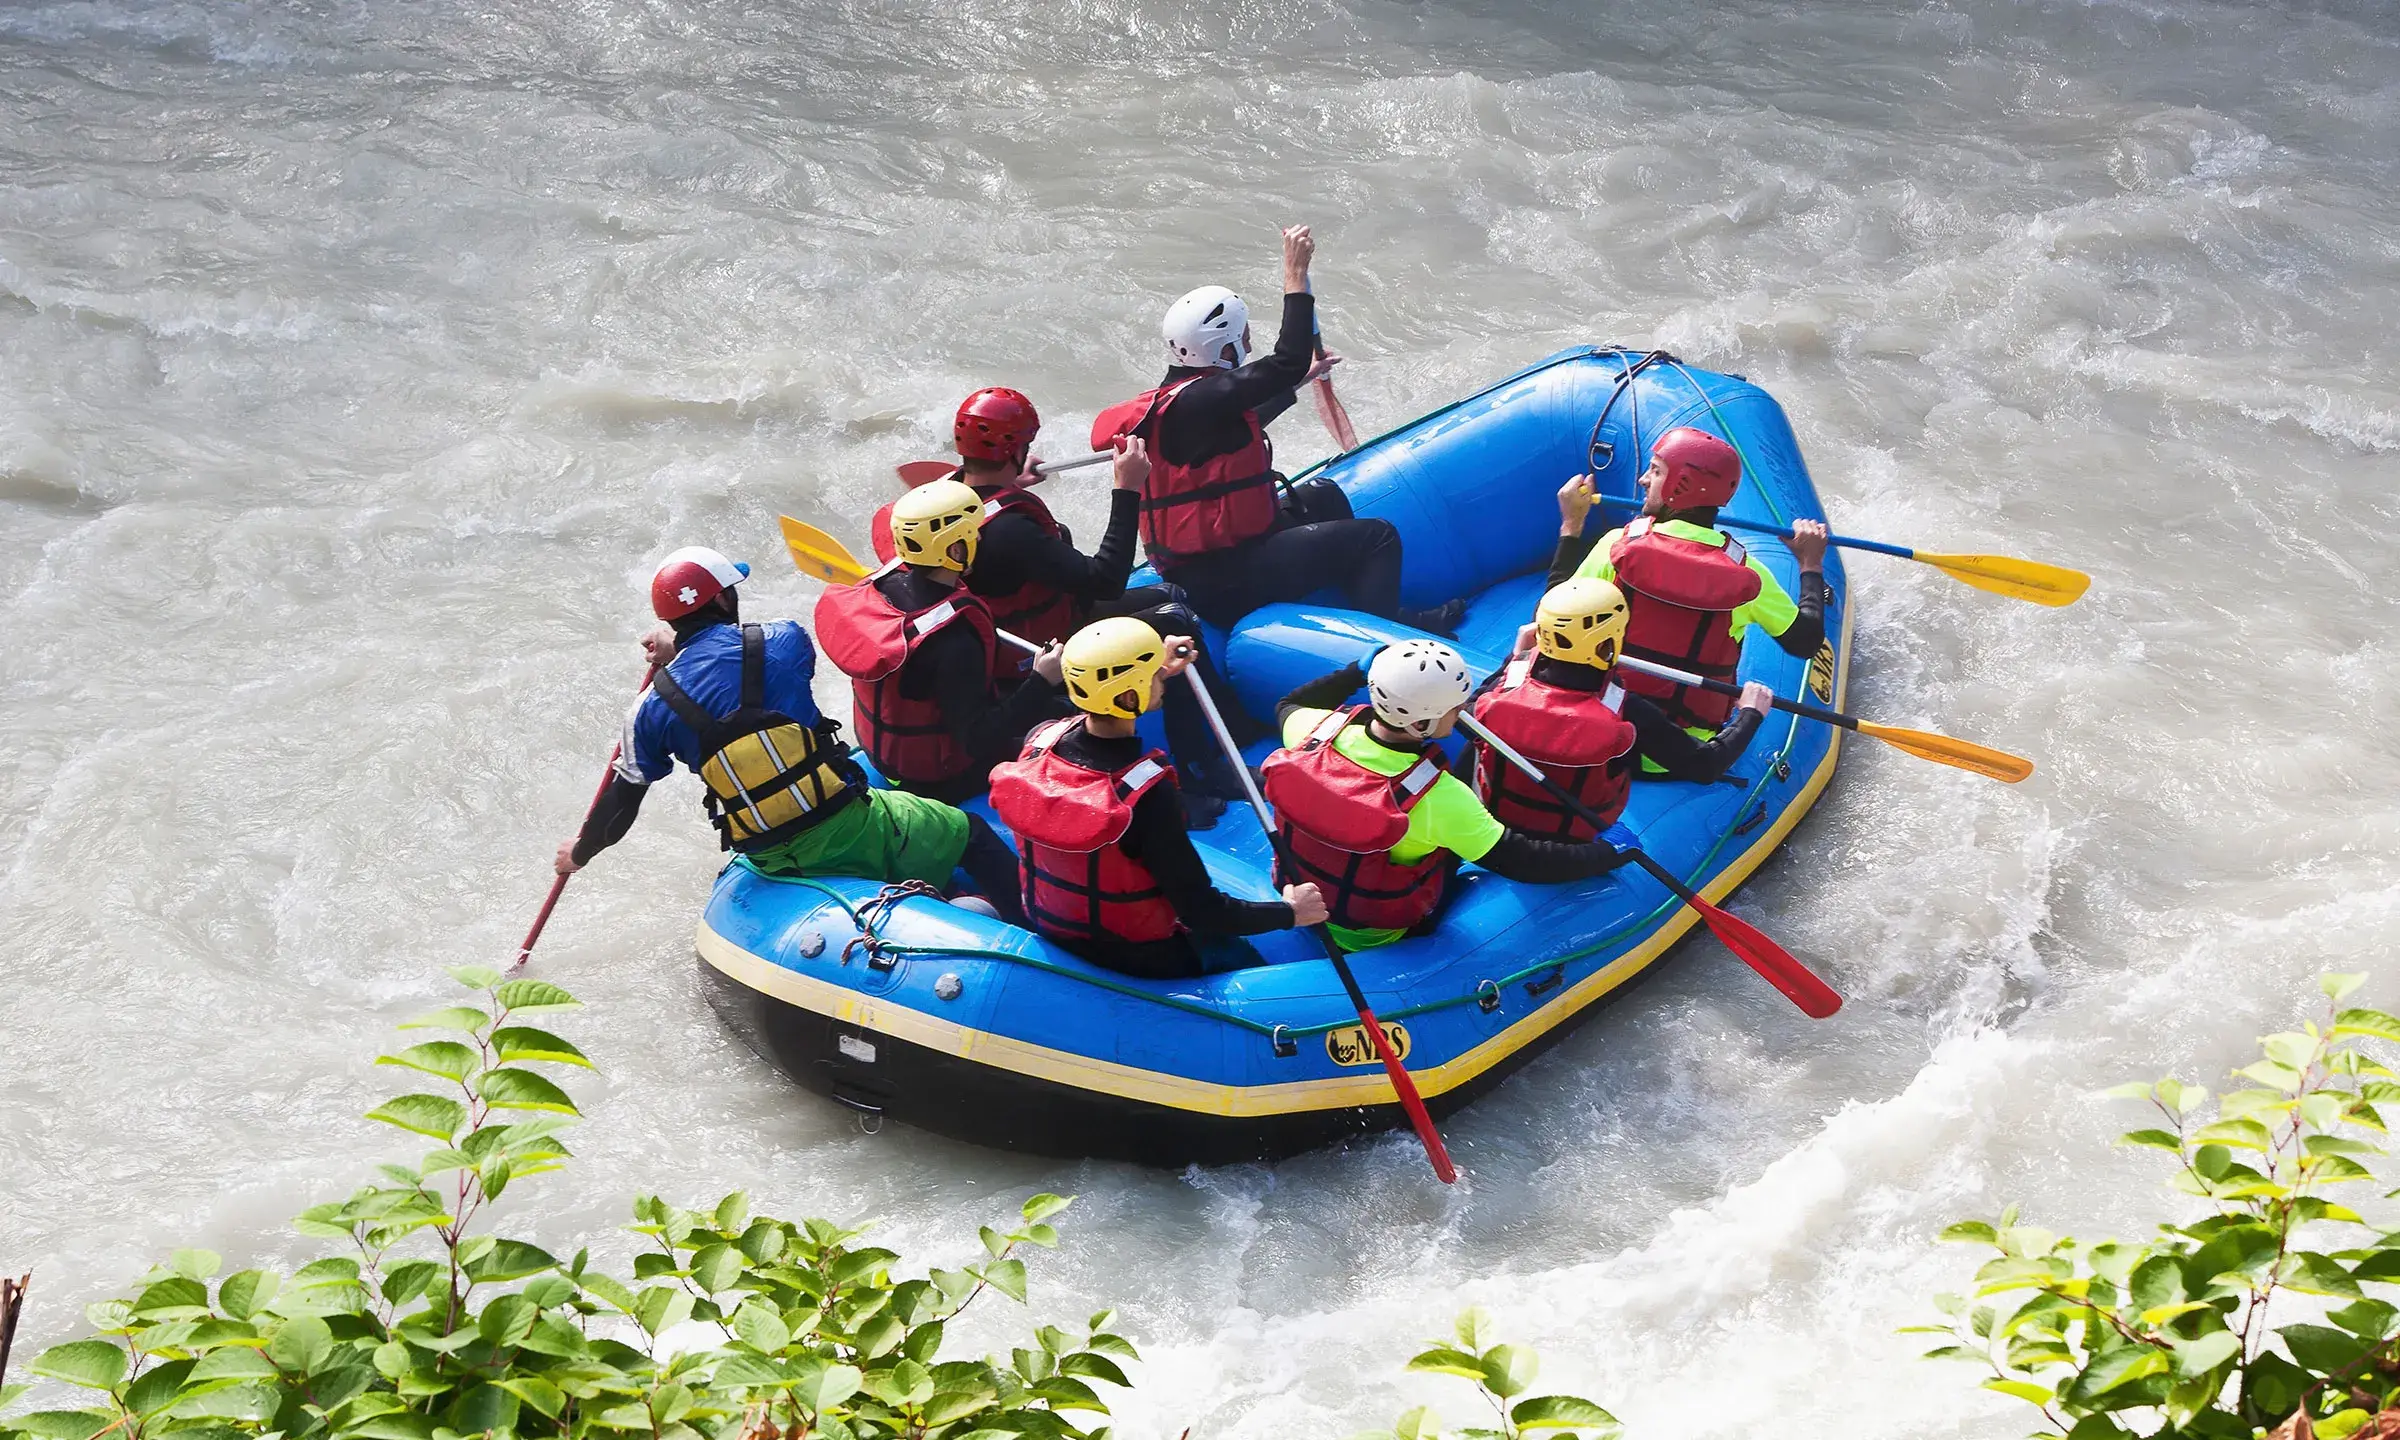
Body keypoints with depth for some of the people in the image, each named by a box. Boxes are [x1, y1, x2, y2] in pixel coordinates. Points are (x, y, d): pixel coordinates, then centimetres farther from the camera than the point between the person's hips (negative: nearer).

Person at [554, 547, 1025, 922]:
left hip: (773, 860, 3)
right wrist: (679, 650, 34)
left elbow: (622, 801, 11)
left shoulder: (653, 709, 2)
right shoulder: (782, 642, -2)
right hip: (845, 825, -2)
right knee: (968, 832, 10)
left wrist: (581, 851, 31)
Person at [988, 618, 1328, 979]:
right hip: (1137, 958, -6)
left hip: (1049, 929, 6)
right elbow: (1201, 912, -27)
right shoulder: (1147, 795, -35)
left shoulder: (1039, 741, -17)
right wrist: (1289, 912, -12)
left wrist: (1155, 673, 15)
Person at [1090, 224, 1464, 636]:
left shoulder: (1171, 398, 8)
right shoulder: (1199, 402, -23)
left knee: (1321, 496, 29)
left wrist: (1300, 379, 37)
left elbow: (1240, 428, 27)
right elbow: (1288, 363, -27)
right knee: (1378, 538, -2)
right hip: (1228, 585, -11)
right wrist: (1295, 275, -20)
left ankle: (1387, 613, 33)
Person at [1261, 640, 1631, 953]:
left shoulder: (1321, 729, -23)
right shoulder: (1439, 797, -37)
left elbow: (1289, 705, 3)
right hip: (1377, 935, -4)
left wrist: (1359, 670, 8)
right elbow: (1521, 861, -27)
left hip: (1300, 902, 5)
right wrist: (1609, 854, -15)